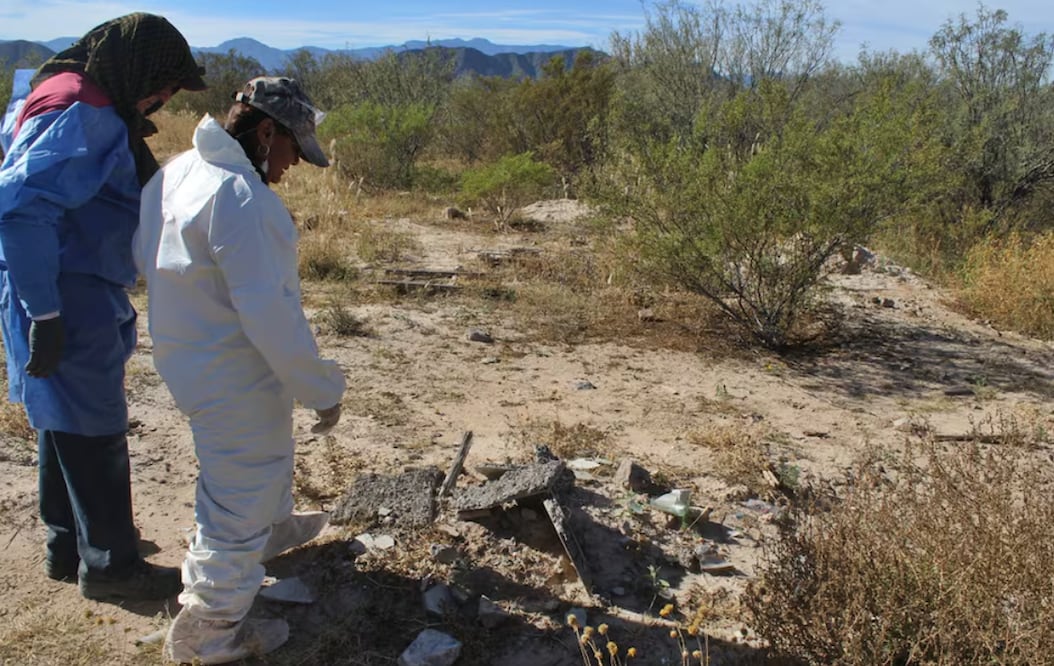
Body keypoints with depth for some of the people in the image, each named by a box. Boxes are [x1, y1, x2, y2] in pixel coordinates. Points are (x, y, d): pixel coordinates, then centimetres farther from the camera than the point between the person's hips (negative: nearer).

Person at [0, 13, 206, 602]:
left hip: (81, 296, 10)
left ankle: (68, 548, 34)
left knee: (68, 427, 19)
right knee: (95, 435, 2)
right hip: (66, 302, -10)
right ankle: (111, 564, 17)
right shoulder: (79, 112, -18)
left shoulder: (101, 112, 13)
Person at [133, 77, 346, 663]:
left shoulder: (180, 170, 3)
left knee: (268, 455, 33)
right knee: (239, 502, 7)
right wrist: (321, 388, -20)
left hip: (194, 358, 10)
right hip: (235, 380, -10)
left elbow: (147, 259, 11)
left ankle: (274, 528, 59)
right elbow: (269, 311, -30)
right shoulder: (240, 196, -28)